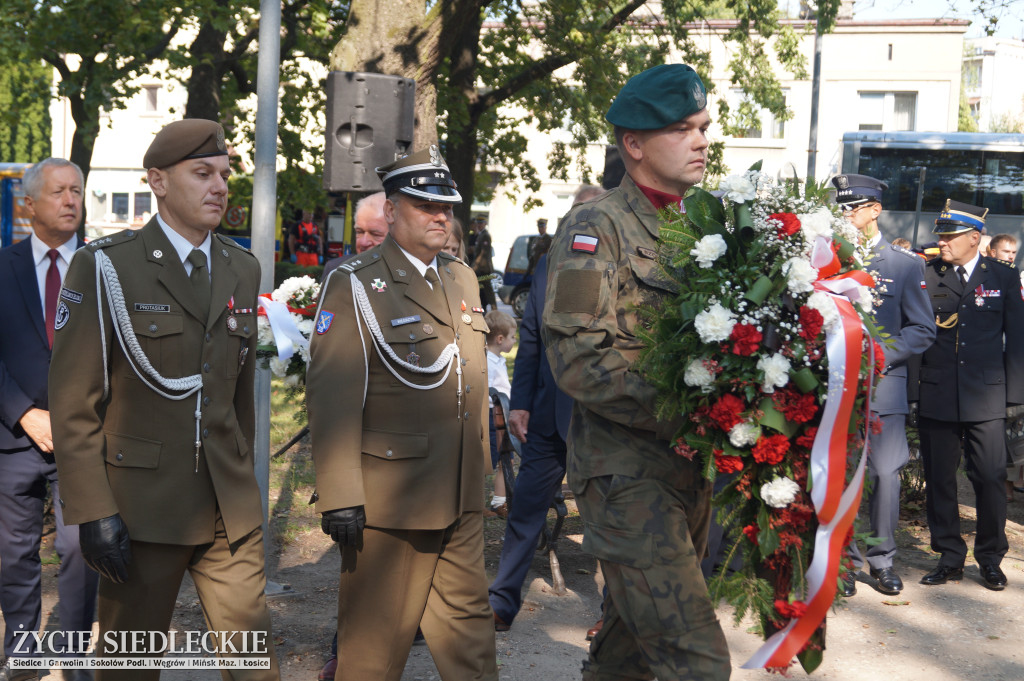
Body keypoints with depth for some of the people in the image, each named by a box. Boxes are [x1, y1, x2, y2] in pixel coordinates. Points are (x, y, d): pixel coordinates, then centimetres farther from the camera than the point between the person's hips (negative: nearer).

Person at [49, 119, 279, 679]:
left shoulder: (241, 269, 10)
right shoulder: (105, 267, -7)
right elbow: (72, 402, -9)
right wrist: (93, 511, -14)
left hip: (231, 509, 4)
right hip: (141, 507, -4)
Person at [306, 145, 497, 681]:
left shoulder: (462, 279, 13)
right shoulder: (355, 286, -10)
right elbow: (331, 395, -16)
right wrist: (339, 497, -21)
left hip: (462, 497, 7)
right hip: (390, 498, -6)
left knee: (468, 624, 16)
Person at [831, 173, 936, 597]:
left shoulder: (905, 264, 5)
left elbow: (923, 331, 3)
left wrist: (877, 356, -10)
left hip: (883, 386, -1)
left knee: (885, 475, 2)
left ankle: (881, 559, 18)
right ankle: (846, 560, 14)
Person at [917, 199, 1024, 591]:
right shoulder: (926, 276, 4)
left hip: (986, 397, -1)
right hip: (937, 396, 1)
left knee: (991, 478, 0)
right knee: (939, 479, 5)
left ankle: (990, 559, 18)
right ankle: (949, 558, 19)